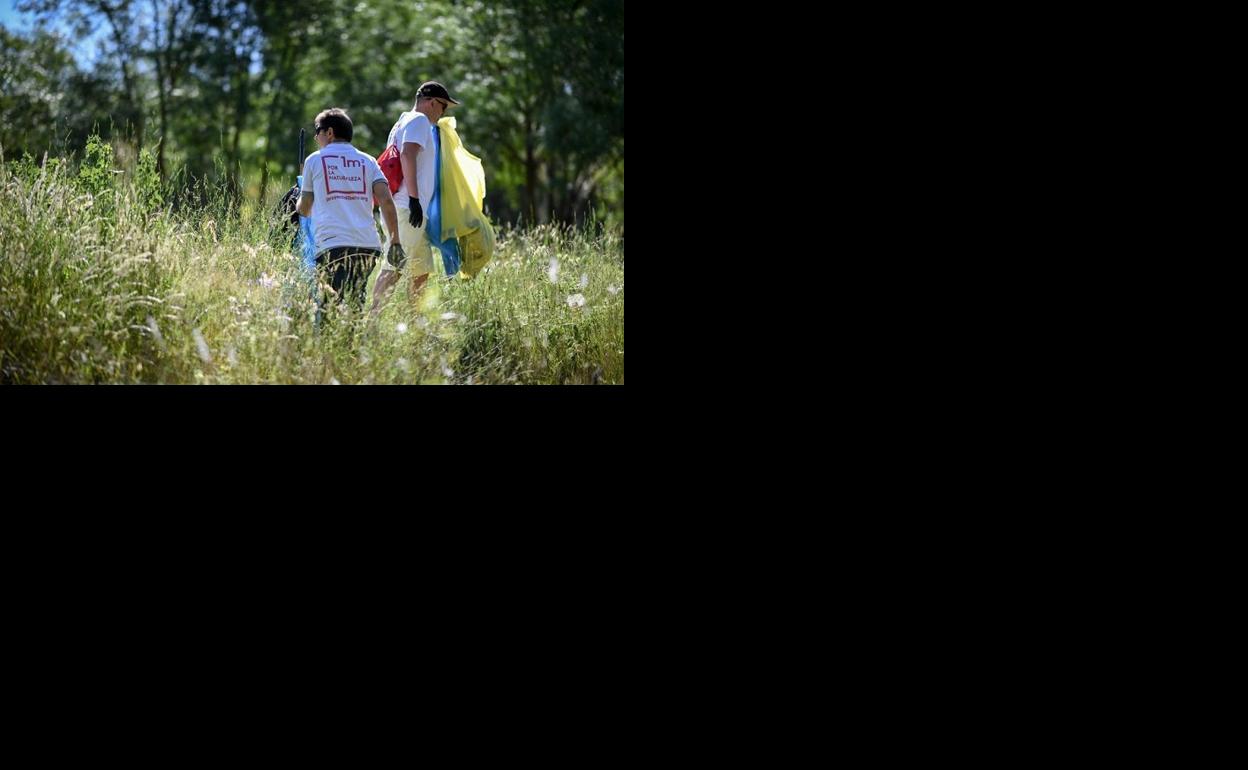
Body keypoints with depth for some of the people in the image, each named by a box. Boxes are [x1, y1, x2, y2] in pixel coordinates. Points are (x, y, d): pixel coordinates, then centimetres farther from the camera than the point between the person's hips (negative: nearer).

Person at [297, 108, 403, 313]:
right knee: (356, 305, 10)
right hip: (369, 244, 3)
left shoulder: (314, 160, 12)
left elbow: (304, 210, 20)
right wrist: (395, 241, 3)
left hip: (332, 245, -3)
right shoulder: (367, 161, 17)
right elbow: (386, 201, 3)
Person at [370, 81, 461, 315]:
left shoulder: (404, 122, 26)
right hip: (406, 208, -11)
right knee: (394, 268, -16)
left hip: (415, 213, 11)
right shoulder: (419, 120, -5)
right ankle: (373, 317, -22)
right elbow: (408, 155, -20)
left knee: (422, 271, 13)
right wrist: (414, 198, -23)